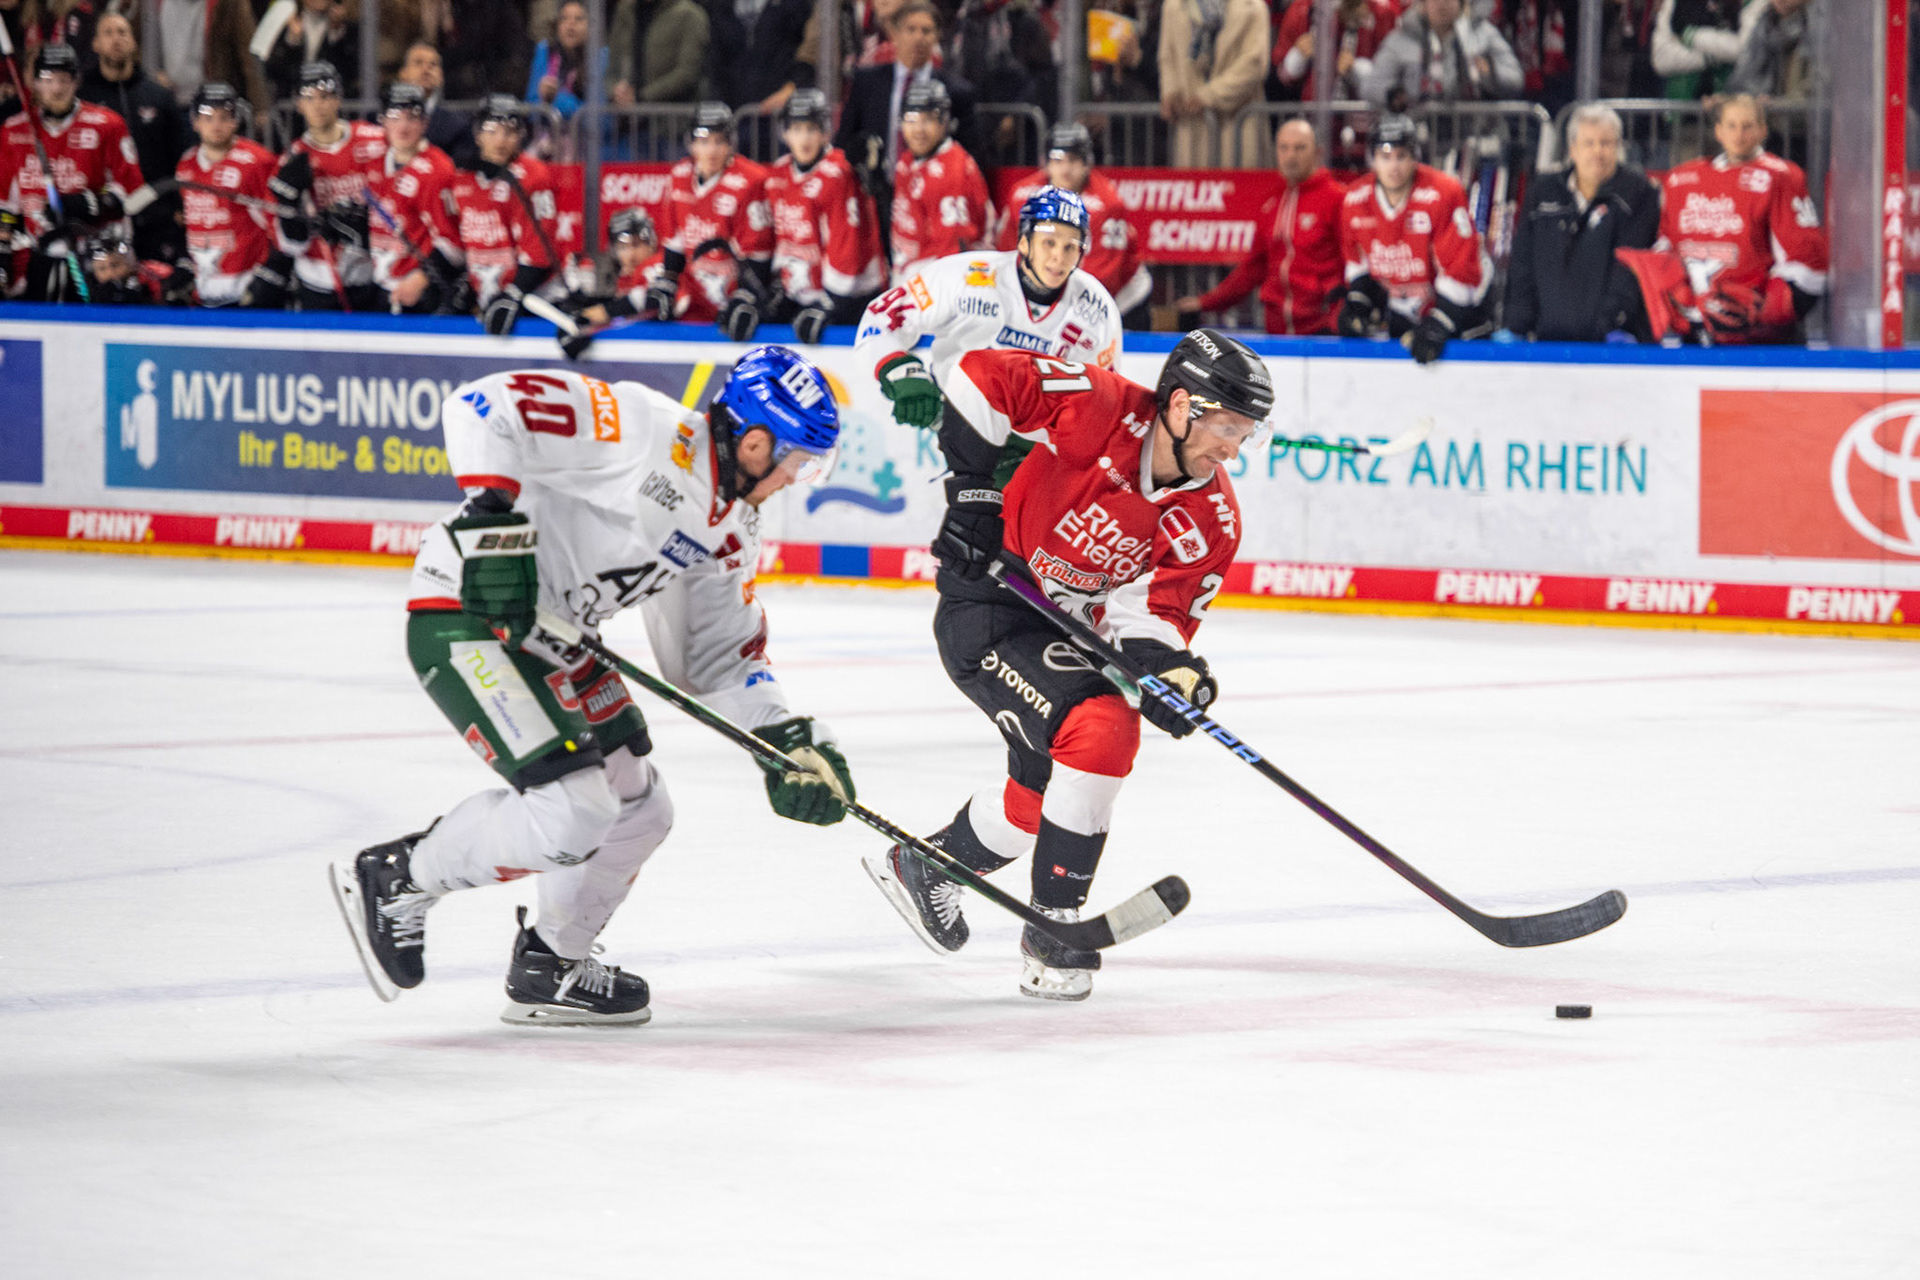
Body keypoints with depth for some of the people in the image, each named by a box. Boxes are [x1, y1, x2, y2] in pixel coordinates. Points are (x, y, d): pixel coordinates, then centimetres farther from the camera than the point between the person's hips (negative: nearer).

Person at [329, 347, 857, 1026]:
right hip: (467, 616, -10)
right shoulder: (647, 431, -19)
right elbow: (484, 406, -25)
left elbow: (718, 654, 17)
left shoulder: (730, 529, 10)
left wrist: (788, 740, 3)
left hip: (552, 638, 10)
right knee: (575, 808, -19)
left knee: (639, 811, 11)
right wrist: (493, 518, -34)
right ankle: (393, 880, -1)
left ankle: (548, 968, 29)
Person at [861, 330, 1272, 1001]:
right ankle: (1053, 929, -14)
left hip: (1070, 634, 8)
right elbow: (982, 375, -21)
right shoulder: (1100, 409, -25)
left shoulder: (1211, 521, -9)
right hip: (989, 602, -8)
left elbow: (1156, 613, -12)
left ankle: (925, 866, 45)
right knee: (1100, 732, -24)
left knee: (1045, 780, 19)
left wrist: (1169, 667, -33)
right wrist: (974, 488, -21)